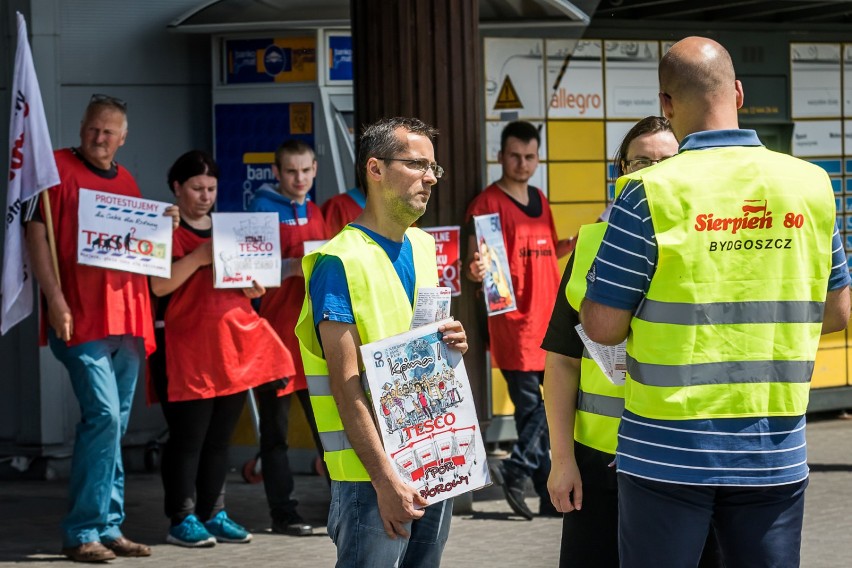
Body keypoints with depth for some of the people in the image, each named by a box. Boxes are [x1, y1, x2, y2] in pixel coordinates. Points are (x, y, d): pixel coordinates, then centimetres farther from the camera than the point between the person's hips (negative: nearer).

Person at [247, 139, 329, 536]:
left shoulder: (316, 213, 14)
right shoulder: (262, 208, -4)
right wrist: (294, 267, -26)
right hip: (275, 330, -5)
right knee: (275, 425, 1)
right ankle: (283, 513, 5)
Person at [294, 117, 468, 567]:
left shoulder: (423, 247, 11)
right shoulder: (341, 262, -13)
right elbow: (346, 386, -17)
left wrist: (450, 345, 1)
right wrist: (385, 479, -22)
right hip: (371, 471, -7)